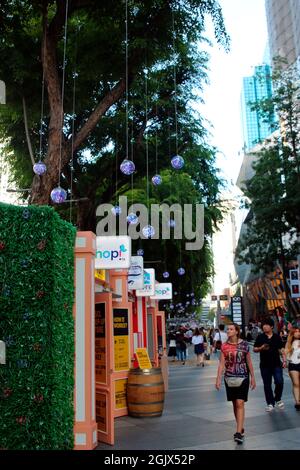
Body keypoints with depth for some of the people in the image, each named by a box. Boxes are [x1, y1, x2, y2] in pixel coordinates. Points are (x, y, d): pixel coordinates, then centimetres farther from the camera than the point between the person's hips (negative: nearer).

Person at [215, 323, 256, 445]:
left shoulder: (244, 344, -5)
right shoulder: (224, 346, 0)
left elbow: (249, 362, 2)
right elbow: (221, 363, 0)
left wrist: (253, 378, 4)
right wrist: (218, 378, -7)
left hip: (242, 378, -3)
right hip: (229, 378, 3)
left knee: (240, 403, -10)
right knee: (235, 404, 11)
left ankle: (239, 432, -10)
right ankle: (241, 428, 26)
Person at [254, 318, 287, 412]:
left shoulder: (277, 337, 3)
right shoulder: (260, 337, 0)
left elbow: (281, 349, 8)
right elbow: (254, 349, 2)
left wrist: (284, 360, -2)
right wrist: (261, 348, -17)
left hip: (276, 364, 0)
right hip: (265, 365, 0)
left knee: (279, 382, -8)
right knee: (267, 385, 6)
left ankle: (278, 399, 17)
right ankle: (270, 403, 19)